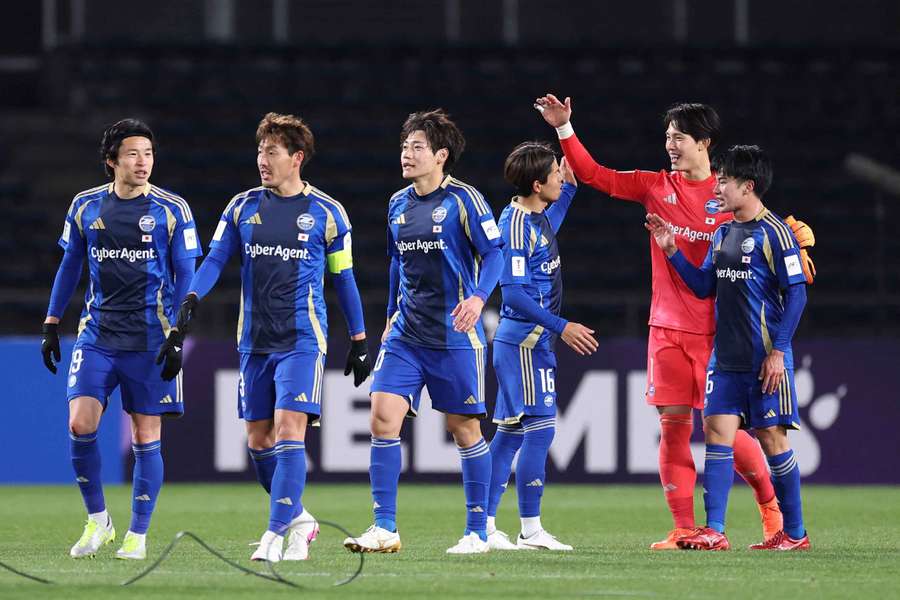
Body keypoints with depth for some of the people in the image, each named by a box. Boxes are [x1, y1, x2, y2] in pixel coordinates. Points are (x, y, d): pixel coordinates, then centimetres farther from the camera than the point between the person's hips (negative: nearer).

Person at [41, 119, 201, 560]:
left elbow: (185, 275, 0)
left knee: (146, 436, 0)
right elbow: (70, 265, 15)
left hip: (150, 339, -2)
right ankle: (97, 521, 7)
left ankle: (138, 535, 9)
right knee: (80, 425, -11)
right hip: (97, 334, 2)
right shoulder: (85, 207, 5)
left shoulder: (172, 210, -2)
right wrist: (51, 324, 12)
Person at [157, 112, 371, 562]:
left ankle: (277, 535, -18)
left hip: (302, 340, -4)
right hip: (254, 341, 4)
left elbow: (343, 278, 7)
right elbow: (215, 259, 1)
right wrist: (191, 299, -17)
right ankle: (298, 519, 25)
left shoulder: (326, 213, 0)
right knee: (258, 441, 7)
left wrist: (359, 340, 8)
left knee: (289, 432, -16)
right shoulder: (243, 207, 7)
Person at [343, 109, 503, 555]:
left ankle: (477, 532, 14)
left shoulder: (463, 199, -8)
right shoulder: (398, 204, 11)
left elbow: (493, 254, -10)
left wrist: (478, 297, -27)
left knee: (464, 428, 3)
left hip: (454, 335, -5)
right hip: (405, 334, 5)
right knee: (383, 417, -10)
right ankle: (384, 529, -8)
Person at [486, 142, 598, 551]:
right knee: (540, 427, -8)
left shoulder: (536, 217, 10)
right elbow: (514, 293, -23)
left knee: (511, 431, 10)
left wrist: (570, 188, 32)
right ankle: (530, 530, -6)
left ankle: (484, 526, 13)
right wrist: (561, 327, -22)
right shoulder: (516, 225, -19)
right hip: (525, 342, -10)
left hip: (528, 341, 10)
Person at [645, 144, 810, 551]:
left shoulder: (774, 233, -10)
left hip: (765, 360, -7)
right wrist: (671, 250, 8)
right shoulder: (722, 234, 14)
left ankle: (795, 533, 8)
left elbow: (796, 294, -12)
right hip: (726, 357, 7)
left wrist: (778, 351, -16)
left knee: (771, 437, -2)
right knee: (717, 430, -2)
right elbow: (703, 286, 19)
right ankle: (714, 531, -5)